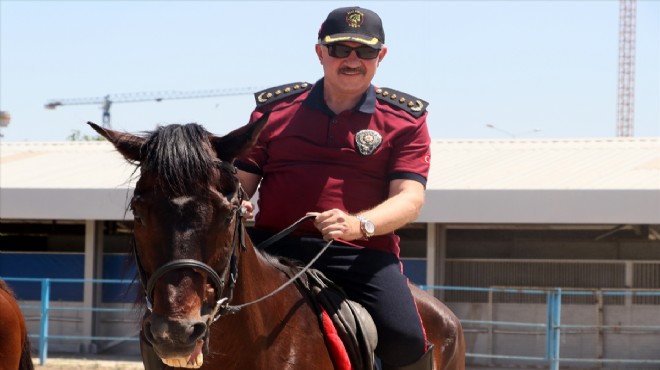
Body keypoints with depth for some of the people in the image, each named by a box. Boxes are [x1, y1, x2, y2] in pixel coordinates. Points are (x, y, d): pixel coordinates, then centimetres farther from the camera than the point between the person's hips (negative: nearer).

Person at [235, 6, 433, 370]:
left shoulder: (404, 119, 9)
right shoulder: (274, 108, 14)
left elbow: (410, 197, -3)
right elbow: (242, 181, 15)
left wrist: (359, 225, -23)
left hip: (363, 254, -2)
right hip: (274, 248, 2)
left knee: (405, 340, -25)